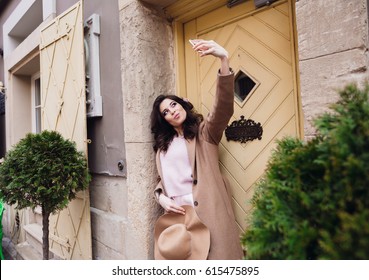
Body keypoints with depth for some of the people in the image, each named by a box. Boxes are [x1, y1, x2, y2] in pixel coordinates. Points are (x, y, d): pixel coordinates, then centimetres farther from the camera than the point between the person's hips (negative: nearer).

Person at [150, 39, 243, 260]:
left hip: (208, 213, -3)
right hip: (177, 214, 4)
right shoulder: (163, 145, 19)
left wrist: (224, 60, -25)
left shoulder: (205, 132, 5)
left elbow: (223, 107, -14)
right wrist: (161, 198, -1)